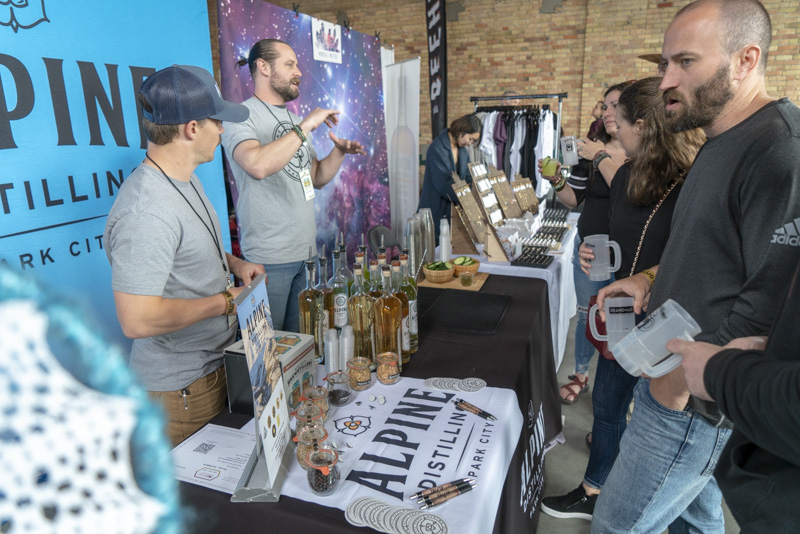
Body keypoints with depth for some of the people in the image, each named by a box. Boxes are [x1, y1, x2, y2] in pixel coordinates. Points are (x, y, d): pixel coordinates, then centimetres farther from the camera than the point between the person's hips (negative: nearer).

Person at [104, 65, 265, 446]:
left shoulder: (184, 178, 4)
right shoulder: (146, 211, -30)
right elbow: (137, 320, -33)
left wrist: (233, 263, 3)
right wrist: (226, 301, -21)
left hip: (213, 365, 9)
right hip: (182, 387, -9)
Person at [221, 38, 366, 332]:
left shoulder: (294, 120, 16)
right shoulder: (241, 116, -10)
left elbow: (316, 178, 20)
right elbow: (258, 166, -31)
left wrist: (339, 153, 2)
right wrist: (306, 126, -23)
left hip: (305, 250, 8)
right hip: (269, 258, -7)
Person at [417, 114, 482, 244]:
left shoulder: (462, 149, 10)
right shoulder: (437, 148, -16)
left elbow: (468, 177, 8)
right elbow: (443, 183, -22)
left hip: (453, 208, 8)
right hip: (436, 208, -8)